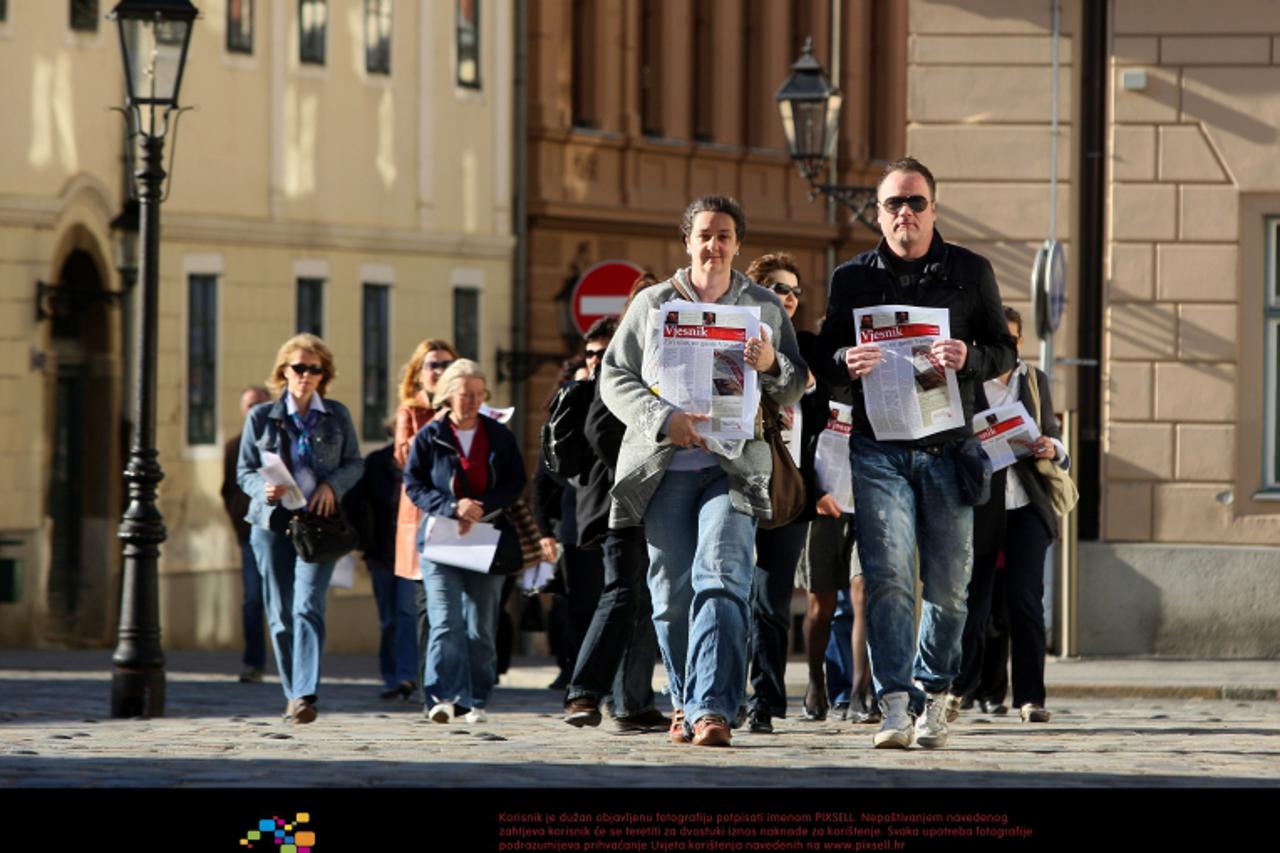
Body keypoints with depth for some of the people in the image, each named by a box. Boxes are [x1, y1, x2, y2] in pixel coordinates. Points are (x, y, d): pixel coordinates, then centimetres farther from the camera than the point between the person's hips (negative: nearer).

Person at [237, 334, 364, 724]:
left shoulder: (337, 416, 7)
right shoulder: (262, 417, 6)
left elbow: (354, 463, 13)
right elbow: (244, 471, 8)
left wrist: (333, 485, -7)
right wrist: (263, 487, -14)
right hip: (272, 522, 1)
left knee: (307, 607, -16)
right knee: (280, 614, 3)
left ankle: (305, 695, -23)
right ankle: (293, 693, 16)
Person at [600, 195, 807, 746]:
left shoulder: (765, 309, 12)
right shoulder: (652, 304, 12)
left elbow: (796, 389, 13)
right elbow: (614, 377, 8)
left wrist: (772, 365, -11)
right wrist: (663, 420, -9)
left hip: (733, 467, -2)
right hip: (664, 468, 2)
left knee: (721, 577, -19)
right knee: (672, 591, 3)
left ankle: (711, 709, -25)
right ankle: (685, 702, 20)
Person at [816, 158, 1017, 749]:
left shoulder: (970, 272, 8)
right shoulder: (852, 278, 9)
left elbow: (1004, 351, 8)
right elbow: (822, 356, 11)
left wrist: (968, 358, -15)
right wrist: (847, 362, -13)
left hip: (947, 448, 1)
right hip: (878, 448, -1)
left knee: (948, 584, 3)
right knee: (888, 574, -13)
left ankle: (932, 695, 20)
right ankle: (895, 704, -15)